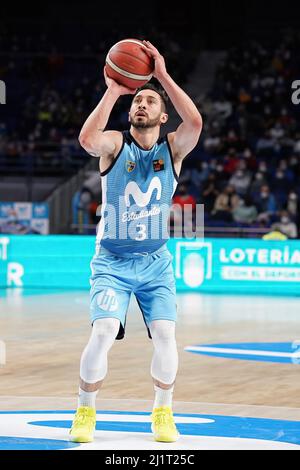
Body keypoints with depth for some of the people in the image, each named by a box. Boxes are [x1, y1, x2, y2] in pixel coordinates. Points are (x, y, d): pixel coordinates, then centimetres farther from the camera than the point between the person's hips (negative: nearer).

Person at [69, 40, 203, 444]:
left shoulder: (173, 148, -4)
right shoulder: (115, 144, -7)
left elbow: (195, 123, -26)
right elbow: (87, 140, -32)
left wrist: (163, 76, -27)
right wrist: (112, 92, -29)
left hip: (156, 262, 2)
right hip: (112, 261, -2)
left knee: (165, 335, -12)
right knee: (103, 333, -17)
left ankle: (163, 413, 11)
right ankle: (86, 412, 3)